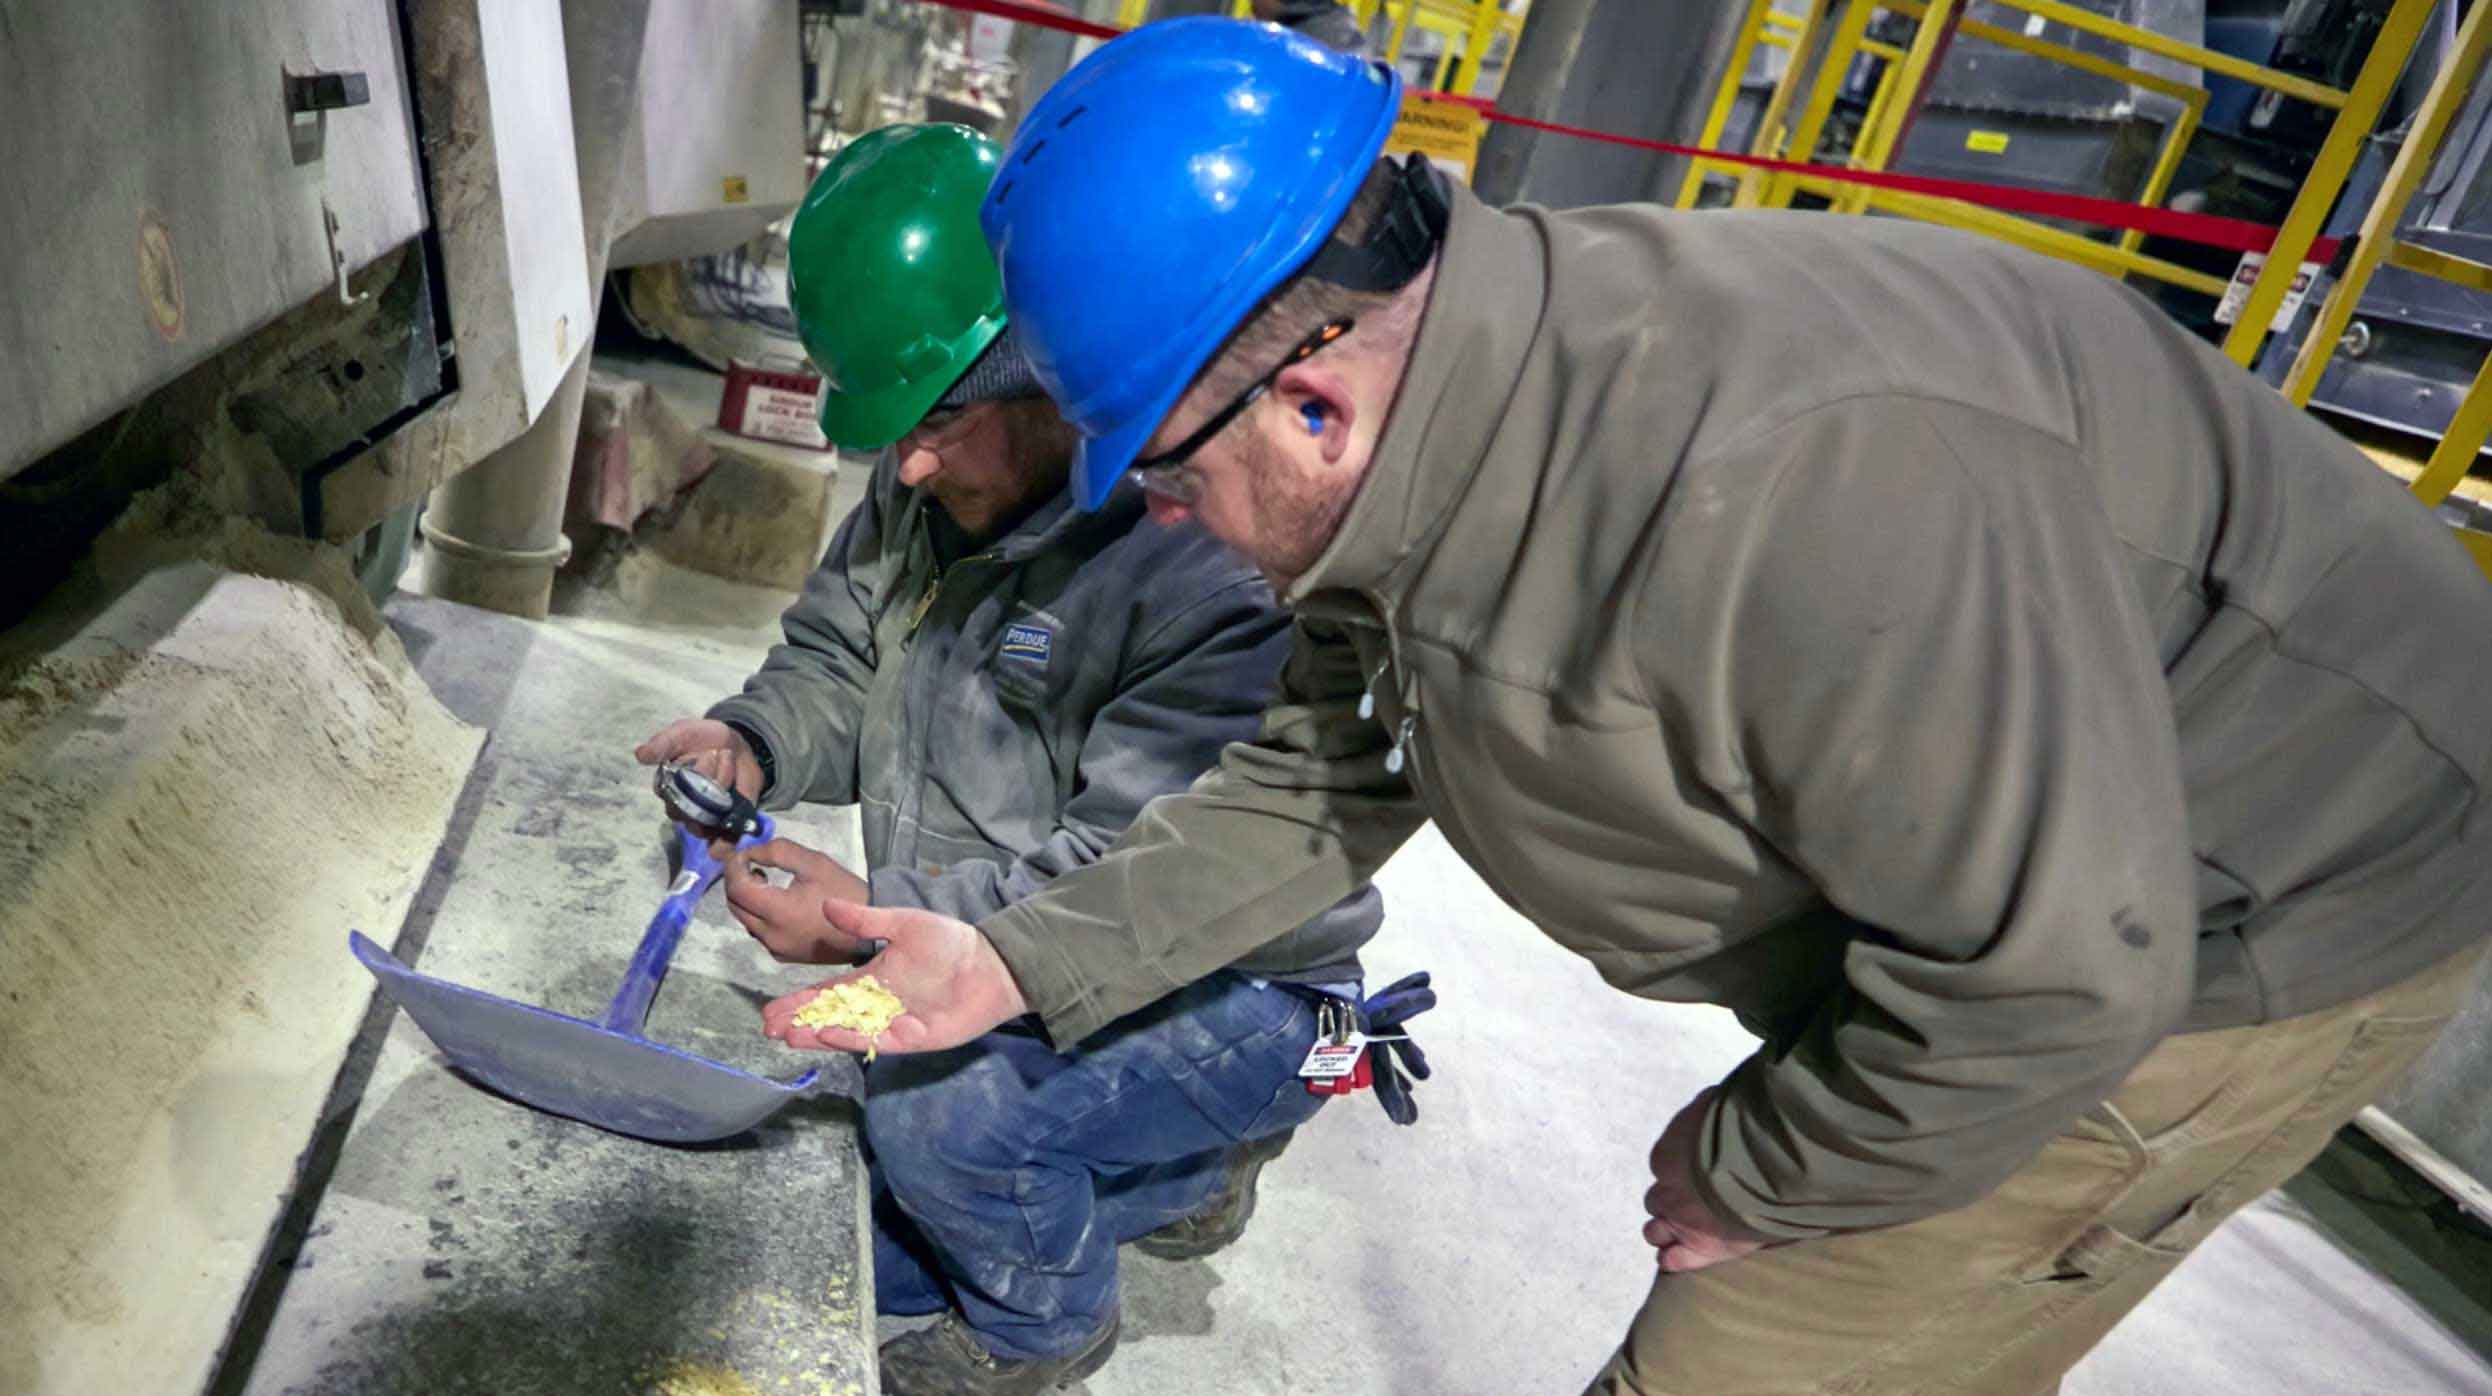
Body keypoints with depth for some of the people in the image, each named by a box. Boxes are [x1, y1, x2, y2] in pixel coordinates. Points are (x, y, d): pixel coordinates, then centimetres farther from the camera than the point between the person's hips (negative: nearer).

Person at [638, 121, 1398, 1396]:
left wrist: (885, 917, -37)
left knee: (940, 1113, -30)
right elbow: (839, 659, 7)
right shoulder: (929, 488, -4)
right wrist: (757, 741, -16)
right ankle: (1185, 1173, 31)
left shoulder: (1213, 559, -32)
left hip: (1230, 989, -8)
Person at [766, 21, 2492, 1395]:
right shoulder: (1415, 443, -11)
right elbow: (1320, 786, -2)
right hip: (1980, 900, 8)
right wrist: (1020, 959, -8)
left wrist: (1751, 1174, -16)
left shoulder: (1784, 486, -41)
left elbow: (2050, 971, -33)